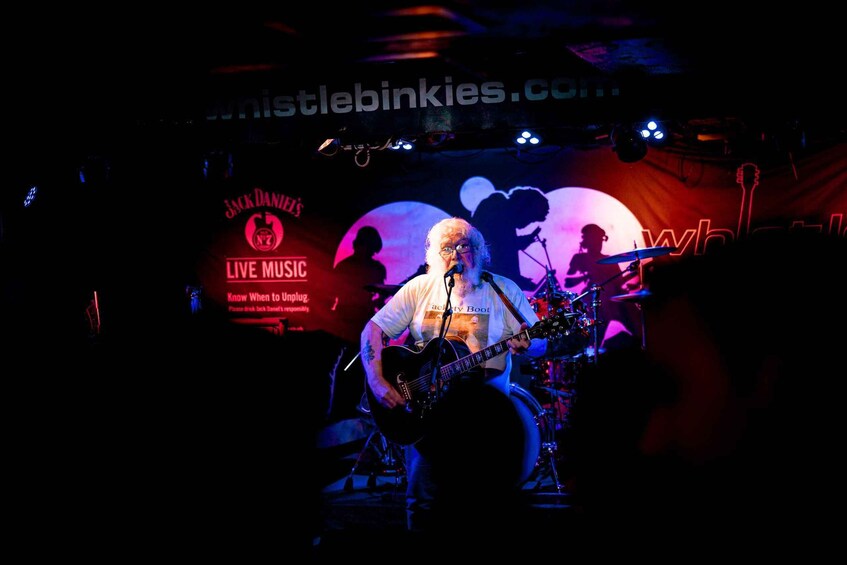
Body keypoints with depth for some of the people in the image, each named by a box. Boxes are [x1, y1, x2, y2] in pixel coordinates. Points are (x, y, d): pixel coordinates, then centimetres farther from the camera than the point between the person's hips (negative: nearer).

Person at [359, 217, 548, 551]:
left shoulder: (503, 290, 5)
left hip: (484, 396, 0)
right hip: (424, 398, 1)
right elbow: (373, 330, 5)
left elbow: (540, 344, 3)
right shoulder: (420, 288, 8)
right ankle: (426, 534, 4)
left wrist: (525, 344, -22)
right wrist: (377, 382, -9)